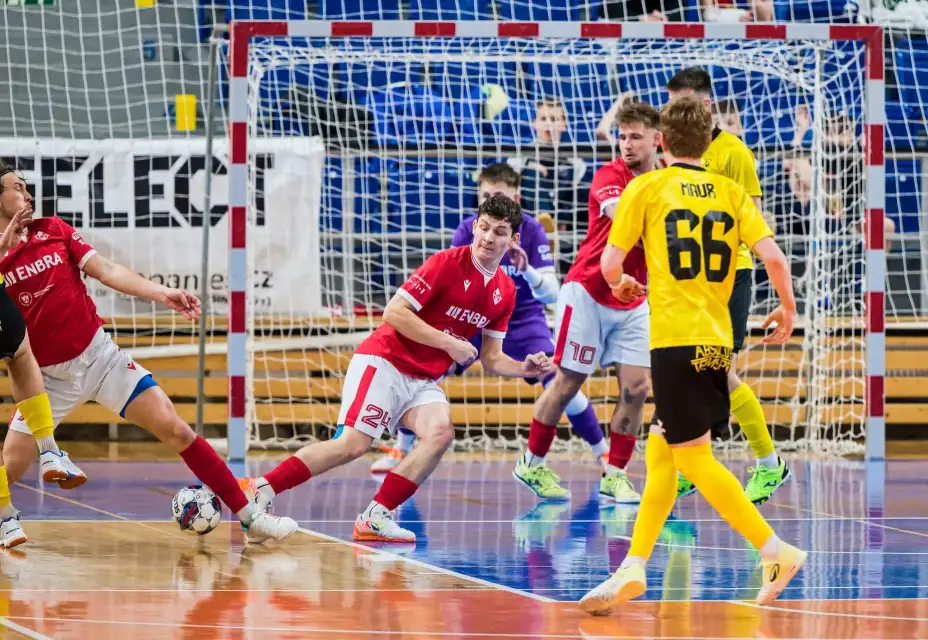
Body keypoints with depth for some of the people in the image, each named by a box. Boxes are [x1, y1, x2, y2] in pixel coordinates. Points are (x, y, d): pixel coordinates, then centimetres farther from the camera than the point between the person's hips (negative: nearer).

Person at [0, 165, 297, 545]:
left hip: (100, 356, 2)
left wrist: (162, 295, -12)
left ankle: (250, 518, 1)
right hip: (48, 379, -2)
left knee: (177, 432, -5)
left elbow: (105, 271, 1)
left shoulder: (52, 229, 5)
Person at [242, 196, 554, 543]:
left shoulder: (505, 292, 6)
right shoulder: (447, 263, -14)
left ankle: (376, 517, -22)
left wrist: (525, 368, -5)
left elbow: (491, 359, 14)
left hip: (424, 380, 6)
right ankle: (262, 488, -9)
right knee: (354, 443, -18)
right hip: (386, 362, -6)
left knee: (441, 432, -23)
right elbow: (394, 312, -17)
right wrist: (448, 343, -18)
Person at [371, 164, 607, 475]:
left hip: (523, 320, -2)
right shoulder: (467, 230, -15)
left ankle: (604, 454, 0)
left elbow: (551, 294, -25)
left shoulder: (531, 231, -20)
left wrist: (527, 270, -44)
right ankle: (401, 451, 10)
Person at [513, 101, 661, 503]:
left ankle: (615, 474, 7)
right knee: (568, 382, 1)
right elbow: (621, 213, -36)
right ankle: (532, 464, 16)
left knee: (636, 388, -4)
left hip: (632, 301, 5)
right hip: (588, 292, -5)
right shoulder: (609, 176, -13)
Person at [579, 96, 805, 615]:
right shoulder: (730, 191, 9)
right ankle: (633, 569, 12)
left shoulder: (646, 188, 0)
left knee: (694, 456, -2)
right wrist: (788, 310, 15)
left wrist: (623, 285, 21)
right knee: (661, 452, 14)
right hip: (717, 339, 6)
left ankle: (777, 551, -7)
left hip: (675, 337, -6)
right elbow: (774, 257, -1)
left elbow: (610, 265, -2)